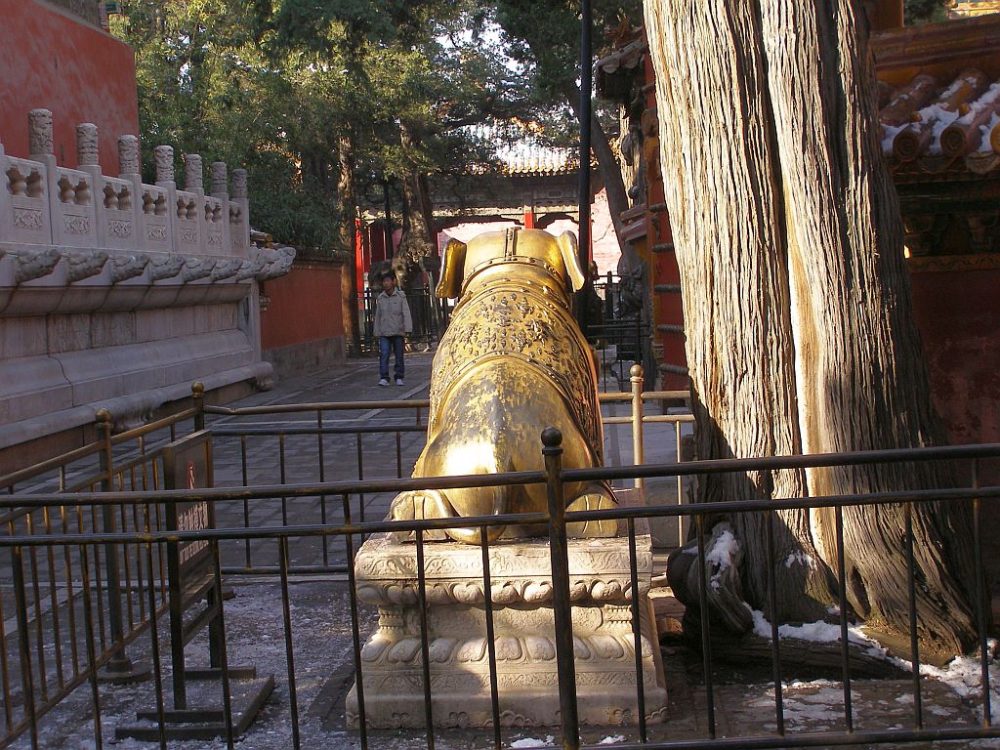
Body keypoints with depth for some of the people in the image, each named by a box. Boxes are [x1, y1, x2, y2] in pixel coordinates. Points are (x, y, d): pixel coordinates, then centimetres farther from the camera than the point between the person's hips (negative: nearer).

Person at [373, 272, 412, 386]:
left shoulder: (401, 296, -1)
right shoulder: (380, 298, 6)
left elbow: (406, 313, -5)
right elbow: (378, 316, 11)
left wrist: (407, 329, -13)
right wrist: (377, 332, 11)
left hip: (398, 332, -1)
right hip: (384, 333, 1)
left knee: (399, 355, 6)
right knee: (384, 355, -10)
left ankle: (399, 378, 16)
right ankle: (384, 378, -11)